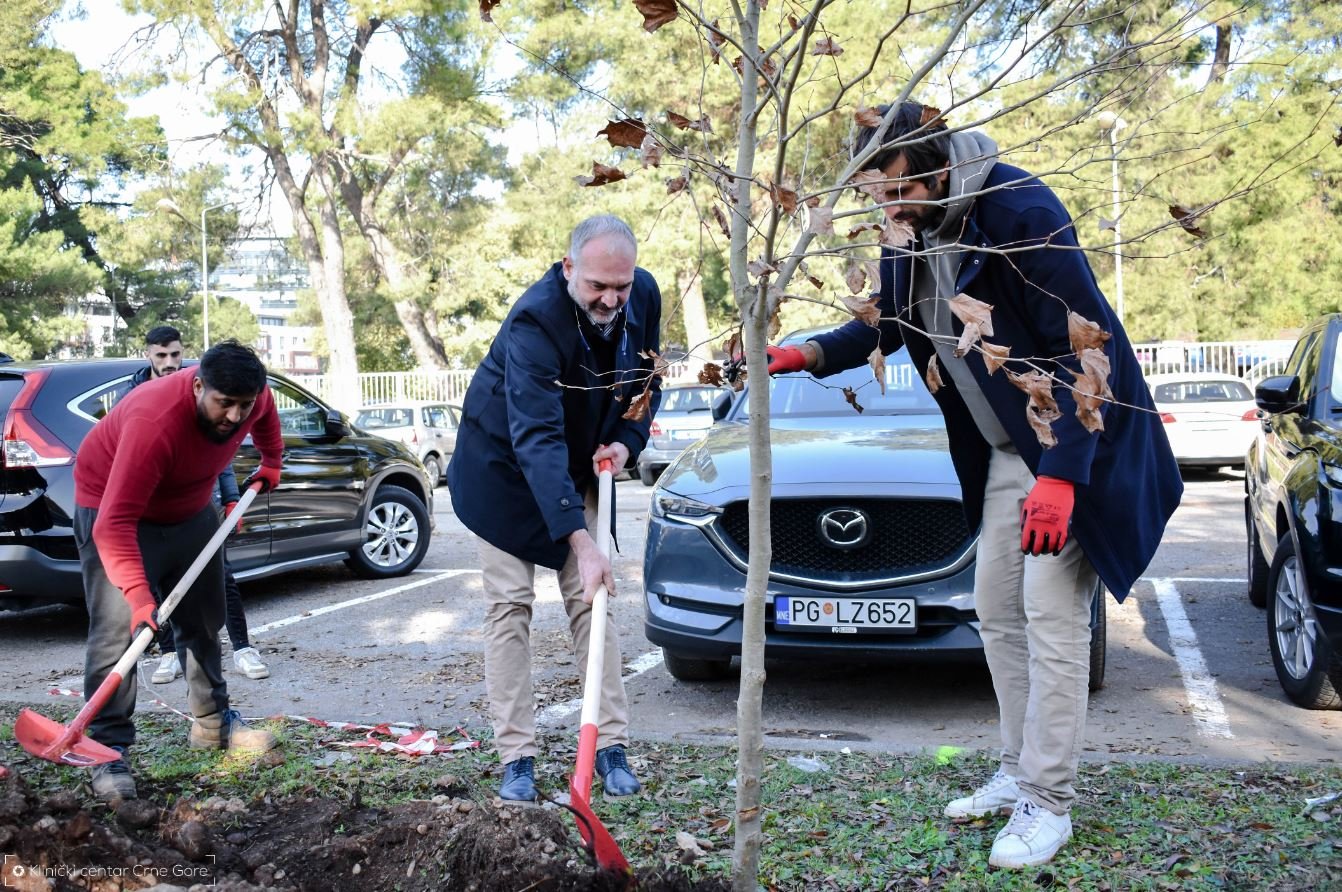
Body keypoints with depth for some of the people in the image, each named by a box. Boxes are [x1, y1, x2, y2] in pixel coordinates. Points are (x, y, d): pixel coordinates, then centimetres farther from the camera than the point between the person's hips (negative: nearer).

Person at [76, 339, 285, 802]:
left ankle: (212, 722, 30)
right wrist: (138, 597, -51)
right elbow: (115, 524, -44)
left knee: (205, 622, 14)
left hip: (190, 509, 7)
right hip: (113, 507, -7)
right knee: (117, 632, -16)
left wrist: (270, 462, 15)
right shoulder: (154, 422, -42)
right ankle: (109, 753, -11)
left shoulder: (249, 397, -21)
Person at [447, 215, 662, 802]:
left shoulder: (643, 297, -15)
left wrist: (627, 441, -15)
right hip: (504, 467, -5)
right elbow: (536, 439, -42)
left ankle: (612, 748, 6)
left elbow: (647, 380, 5)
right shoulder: (535, 319, -34)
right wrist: (580, 541, -49)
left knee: (590, 601, 2)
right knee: (509, 604, -4)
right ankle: (516, 758, 1)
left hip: (580, 469, 5)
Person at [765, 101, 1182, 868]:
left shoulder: (1022, 213, -24)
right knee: (998, 611, 12)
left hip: (1076, 450, -8)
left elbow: (1085, 349, -25)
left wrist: (1060, 475, -29)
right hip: (1003, 455, 8)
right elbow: (881, 327, 14)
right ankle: (1021, 776, 26)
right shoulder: (913, 239, 0)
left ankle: (1048, 805, 3)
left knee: (1052, 616, -7)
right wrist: (805, 354, -5)